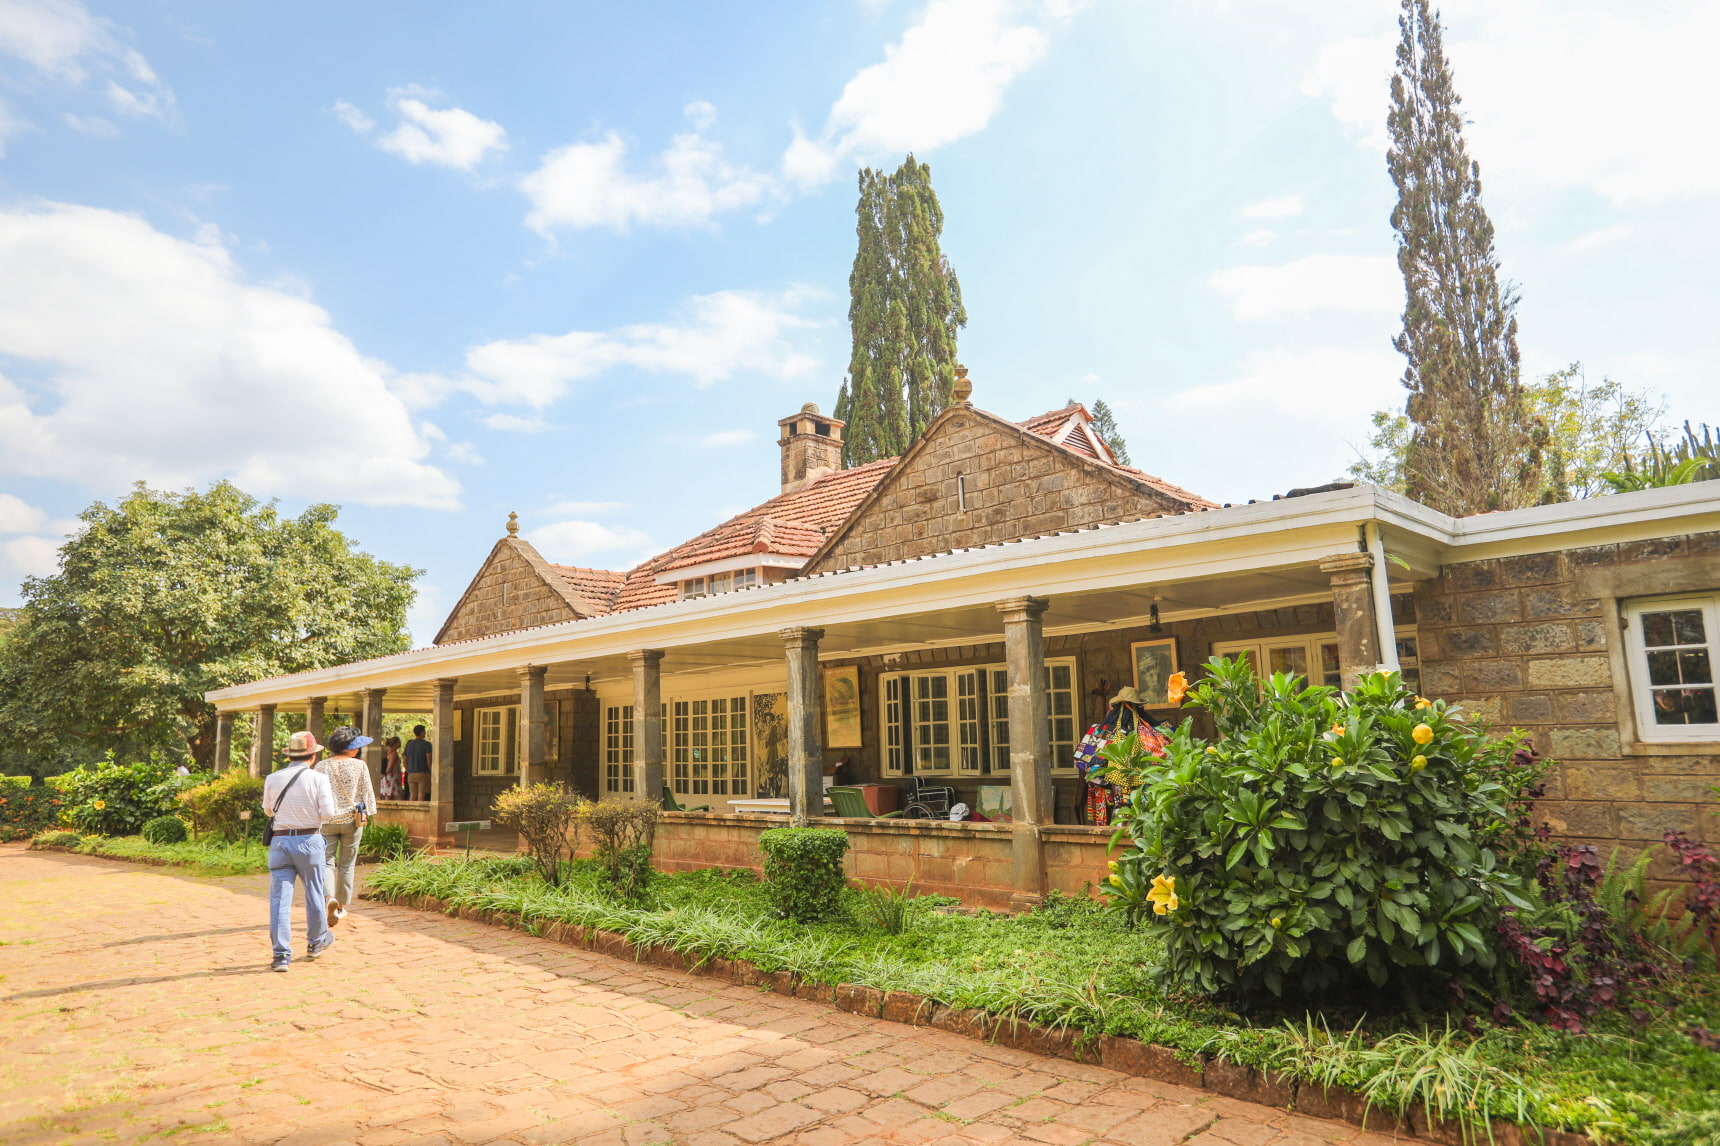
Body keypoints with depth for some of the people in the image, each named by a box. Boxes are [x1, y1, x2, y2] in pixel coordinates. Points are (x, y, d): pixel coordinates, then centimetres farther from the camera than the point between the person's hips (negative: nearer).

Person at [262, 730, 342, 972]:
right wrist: (337, 810, 7)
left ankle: (282, 954, -1)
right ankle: (317, 942, 32)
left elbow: (268, 810, 17)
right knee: (314, 894, 15)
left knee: (279, 898, 3)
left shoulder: (272, 779, 2)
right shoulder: (319, 778, -8)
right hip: (309, 841, -2)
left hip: (280, 841, 2)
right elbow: (328, 813, -14)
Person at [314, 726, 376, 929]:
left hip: (327, 821, 0)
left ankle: (330, 896, -20)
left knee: (327, 861, 6)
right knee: (346, 864, 12)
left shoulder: (321, 767, -3)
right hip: (352, 820, 0)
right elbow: (367, 793, -2)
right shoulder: (359, 766, -7)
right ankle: (342, 906, 20)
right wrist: (365, 814, 13)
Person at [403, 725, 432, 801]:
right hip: (423, 774, -5)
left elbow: (405, 761, 14)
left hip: (411, 774, 5)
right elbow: (429, 760, -14)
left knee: (413, 795, 7)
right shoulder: (426, 744, -7)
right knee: (421, 795, -5)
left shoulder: (409, 744, 10)